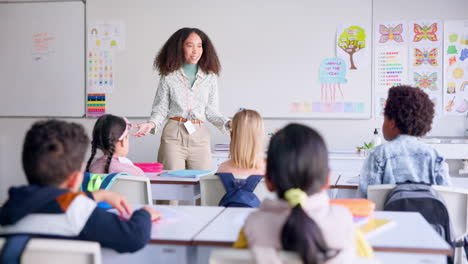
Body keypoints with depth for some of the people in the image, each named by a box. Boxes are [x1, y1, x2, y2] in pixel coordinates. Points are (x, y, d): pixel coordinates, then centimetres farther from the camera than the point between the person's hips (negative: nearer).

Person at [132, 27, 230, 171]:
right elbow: (160, 109, 4)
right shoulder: (169, 76, 3)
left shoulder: (210, 77, 7)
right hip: (173, 135, -1)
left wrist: (228, 123, -6)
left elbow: (211, 111, 10)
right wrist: (151, 124, -14)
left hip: (200, 137, 2)